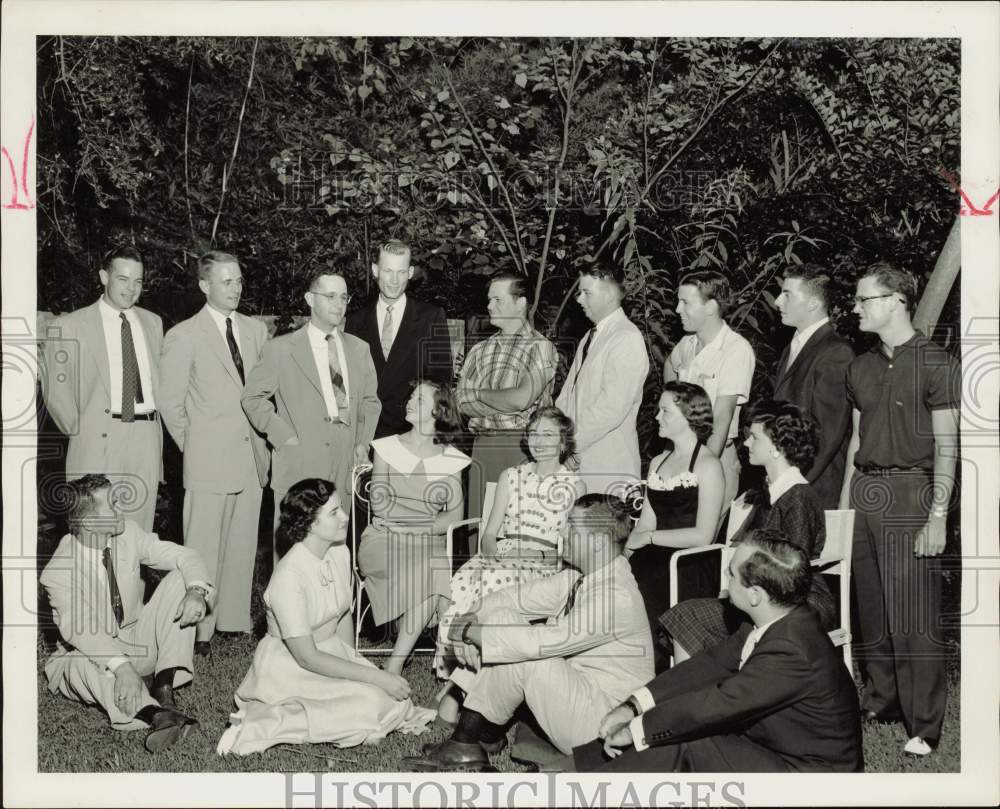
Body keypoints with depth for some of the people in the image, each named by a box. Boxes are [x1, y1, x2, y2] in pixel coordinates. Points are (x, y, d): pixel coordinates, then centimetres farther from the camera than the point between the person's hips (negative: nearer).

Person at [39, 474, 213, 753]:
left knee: (179, 578, -14)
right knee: (79, 663, -39)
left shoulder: (127, 532, -10)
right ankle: (156, 713, -54)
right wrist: (121, 666, -51)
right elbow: (78, 629, -36)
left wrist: (197, 591, -31)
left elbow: (184, 556, -8)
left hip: (138, 643, 5)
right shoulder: (59, 571, -24)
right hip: (91, 653, -4)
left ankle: (164, 688, -25)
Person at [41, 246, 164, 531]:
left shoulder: (153, 322, 14)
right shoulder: (69, 326, 1)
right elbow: (55, 388, 2)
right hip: (98, 442, -3)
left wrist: (153, 424, 8)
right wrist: (78, 431, 0)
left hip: (146, 441, 4)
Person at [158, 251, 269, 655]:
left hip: (252, 455, 5)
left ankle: (235, 618, 21)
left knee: (243, 545, 10)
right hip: (209, 459, -5)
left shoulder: (255, 330, 10)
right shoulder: (183, 336, -5)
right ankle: (198, 630, 7)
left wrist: (262, 438, 8)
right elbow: (170, 403, -2)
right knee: (204, 549, -1)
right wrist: (194, 447, 1)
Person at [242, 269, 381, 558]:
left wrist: (363, 442, 8)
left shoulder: (359, 349, 16)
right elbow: (253, 397, 2)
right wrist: (284, 437, -7)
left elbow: (370, 401, 22)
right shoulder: (281, 348, 3)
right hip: (299, 464, -3)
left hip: (346, 463, 4)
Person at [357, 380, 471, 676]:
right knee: (427, 567, -32)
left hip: (429, 543, 1)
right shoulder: (387, 447, 9)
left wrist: (412, 526, -13)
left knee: (437, 569, -32)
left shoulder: (450, 459, 11)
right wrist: (431, 518, -7)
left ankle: (394, 665, -25)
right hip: (382, 540, -1)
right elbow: (379, 504, -2)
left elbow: (455, 518, 3)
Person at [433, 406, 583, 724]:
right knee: (465, 578, -31)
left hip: (546, 565, -3)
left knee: (495, 581, -35)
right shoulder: (512, 476, 21)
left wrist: (535, 554, -11)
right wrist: (493, 550, -6)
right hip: (500, 556, 3)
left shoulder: (573, 486, 12)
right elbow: (488, 535, 16)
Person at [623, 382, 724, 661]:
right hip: (654, 560, 6)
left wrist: (649, 537, -6)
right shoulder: (658, 462, 19)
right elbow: (644, 524, 14)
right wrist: (624, 558, -2)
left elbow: (703, 536, -11)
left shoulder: (707, 466, -4)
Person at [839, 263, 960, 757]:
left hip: (910, 493, -6)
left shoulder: (935, 364, -4)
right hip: (863, 491, 6)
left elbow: (946, 448, -7)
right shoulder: (861, 368, 15)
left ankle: (924, 727, 3)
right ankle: (880, 705, 21)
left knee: (913, 618, -5)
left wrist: (938, 516, -13)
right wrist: (843, 506, 13)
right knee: (870, 611, 8)